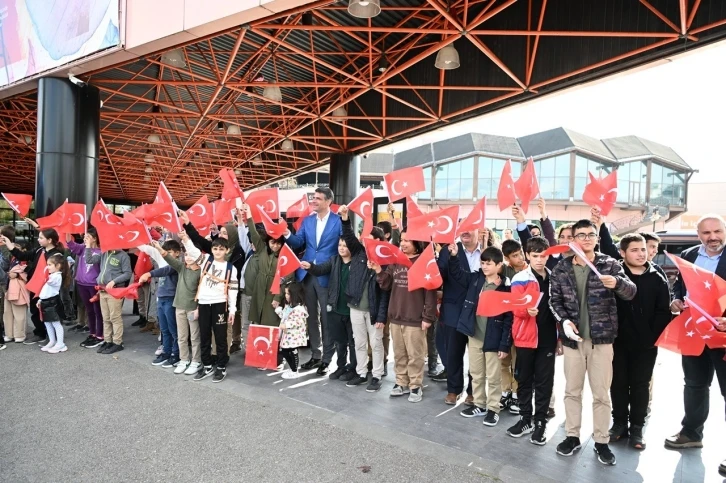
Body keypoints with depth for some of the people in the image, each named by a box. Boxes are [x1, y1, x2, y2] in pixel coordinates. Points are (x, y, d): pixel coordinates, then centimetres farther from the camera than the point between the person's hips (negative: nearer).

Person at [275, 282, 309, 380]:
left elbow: (298, 322, -27)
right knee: (284, 352, 15)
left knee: (293, 352, 1)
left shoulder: (299, 308, -21)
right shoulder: (288, 306, 12)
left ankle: (294, 372, 16)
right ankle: (292, 369, 31)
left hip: (294, 336, -10)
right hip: (287, 335, 10)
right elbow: (283, 316, 23)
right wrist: (277, 308, 17)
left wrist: (286, 325, -28)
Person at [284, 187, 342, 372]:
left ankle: (327, 358, 17)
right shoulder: (307, 221, 11)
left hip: (327, 276, -5)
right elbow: (298, 243, 5)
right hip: (307, 274, 6)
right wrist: (287, 234, -13)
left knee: (326, 317, 4)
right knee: (311, 316, 13)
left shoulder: (339, 221, -6)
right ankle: (315, 355, 27)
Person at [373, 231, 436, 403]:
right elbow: (387, 285, 10)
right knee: (399, 354, 16)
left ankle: (416, 386, 19)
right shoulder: (395, 261, 8)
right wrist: (378, 271, -7)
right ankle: (401, 383, 29)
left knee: (415, 355, 6)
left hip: (415, 318, -6)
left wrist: (428, 316, -13)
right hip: (396, 316, 6)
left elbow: (430, 291, -11)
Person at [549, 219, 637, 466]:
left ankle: (601, 441, 23)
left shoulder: (610, 265, -2)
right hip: (573, 338, 1)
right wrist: (564, 320, -15)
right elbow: (554, 300, 3)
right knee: (572, 390, 12)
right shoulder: (561, 268, 1)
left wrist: (617, 282, -32)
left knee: (601, 393, 7)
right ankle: (572, 436, 26)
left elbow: (631, 293, -10)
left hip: (601, 338, -1)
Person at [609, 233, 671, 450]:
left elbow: (663, 312, 0)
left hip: (646, 344, 1)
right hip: (618, 342, -1)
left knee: (640, 386, 10)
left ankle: (636, 427, 22)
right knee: (618, 384, 9)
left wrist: (654, 336, -8)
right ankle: (620, 423, 24)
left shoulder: (657, 279, 1)